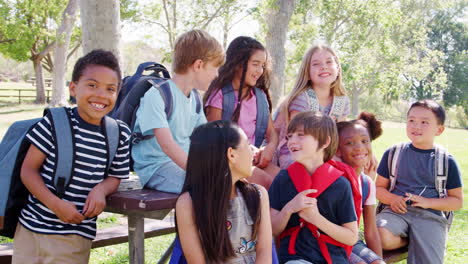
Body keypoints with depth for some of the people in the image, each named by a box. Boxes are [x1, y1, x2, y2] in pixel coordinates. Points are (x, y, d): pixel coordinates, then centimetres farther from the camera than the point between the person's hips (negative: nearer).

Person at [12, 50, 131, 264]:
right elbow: (28, 169, -5)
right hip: (31, 227, -1)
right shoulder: (55, 123, -9)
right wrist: (55, 204, -18)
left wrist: (101, 189, -13)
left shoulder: (119, 134, -2)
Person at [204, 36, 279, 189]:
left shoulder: (260, 96, 18)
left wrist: (270, 147, -8)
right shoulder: (220, 94, -1)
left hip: (255, 158, 6)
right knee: (267, 182, -28)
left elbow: (271, 132, 16)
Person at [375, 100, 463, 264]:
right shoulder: (393, 153, 10)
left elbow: (457, 201, 8)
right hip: (396, 211, 2)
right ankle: (408, 241, -3)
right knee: (379, 236, -30)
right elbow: (379, 187, 12)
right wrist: (392, 199, -11)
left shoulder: (446, 161, 7)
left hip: (430, 216, -2)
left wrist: (427, 202, -10)